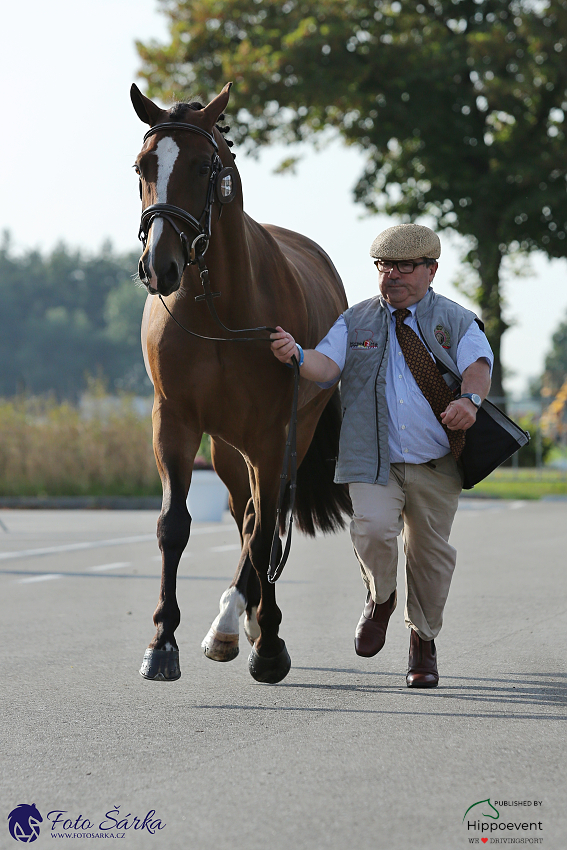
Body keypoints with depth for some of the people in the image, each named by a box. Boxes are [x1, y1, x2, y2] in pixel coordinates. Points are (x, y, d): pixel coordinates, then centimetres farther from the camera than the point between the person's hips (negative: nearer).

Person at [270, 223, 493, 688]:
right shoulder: (356, 322, 11)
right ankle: (380, 599, 9)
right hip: (372, 459, 0)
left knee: (431, 552, 7)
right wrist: (296, 354, -26)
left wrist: (470, 398, -34)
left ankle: (424, 641, 28)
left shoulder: (458, 322, 6)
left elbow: (478, 366, -11)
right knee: (373, 529, -23)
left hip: (436, 465, 0)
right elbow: (326, 366, -2)